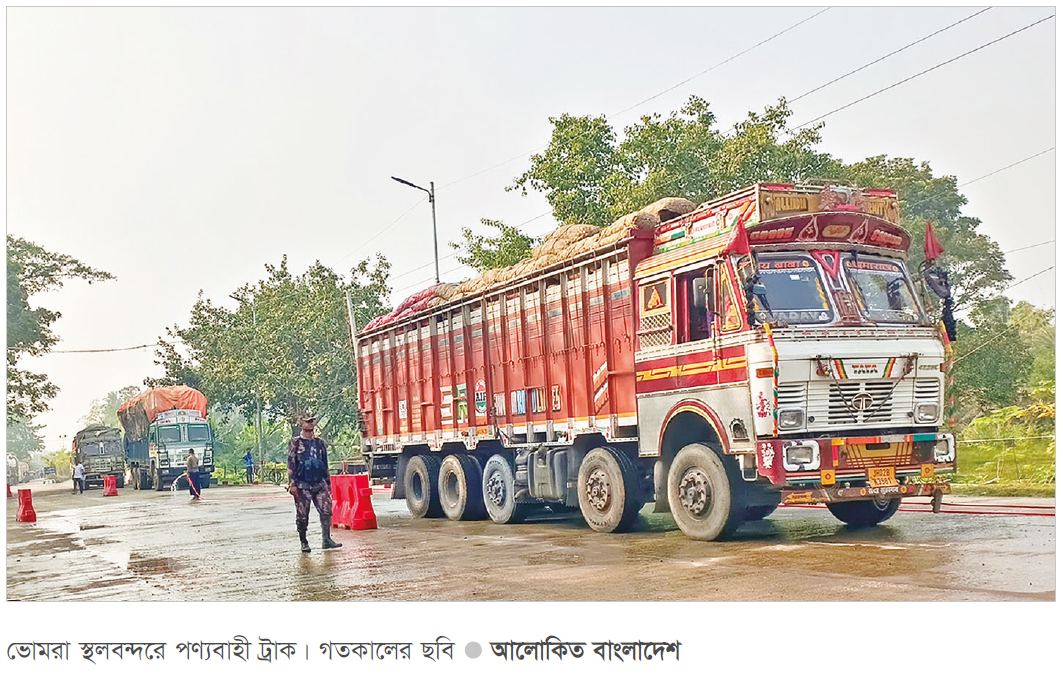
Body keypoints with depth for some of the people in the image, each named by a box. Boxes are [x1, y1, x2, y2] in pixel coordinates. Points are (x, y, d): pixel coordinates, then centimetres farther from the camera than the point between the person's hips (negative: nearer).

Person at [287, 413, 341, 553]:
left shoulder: (319, 442, 13)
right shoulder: (296, 442, 0)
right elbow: (291, 464, -3)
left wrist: (328, 482, 17)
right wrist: (292, 483, -11)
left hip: (319, 483, 4)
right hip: (302, 485, -4)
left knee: (326, 510, -6)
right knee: (302, 515, 2)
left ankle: (326, 540, -2)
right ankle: (303, 542, 14)